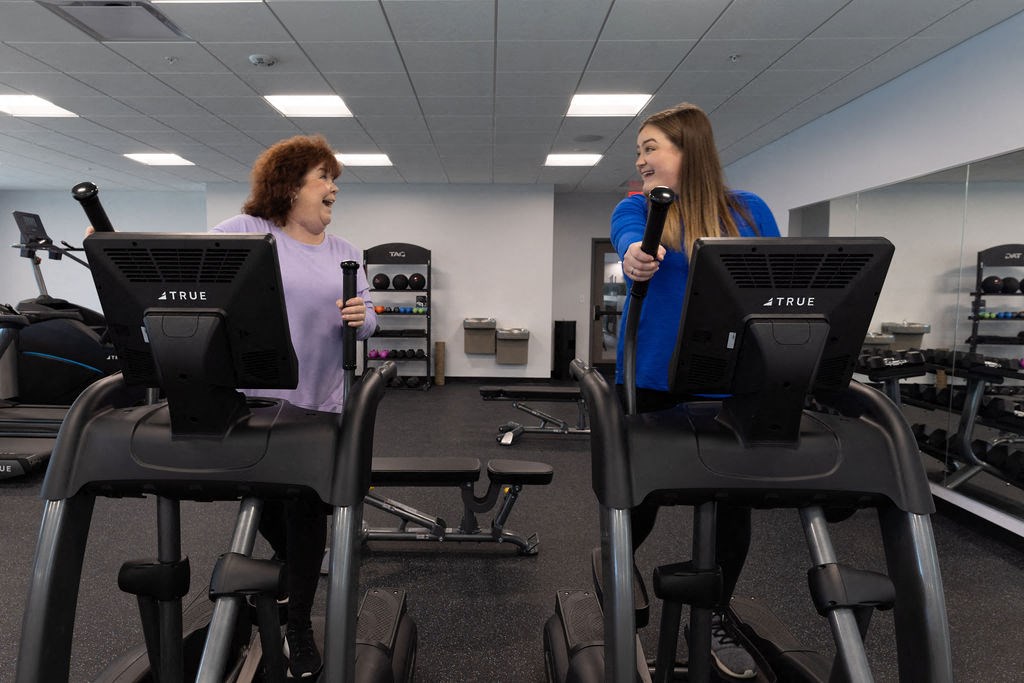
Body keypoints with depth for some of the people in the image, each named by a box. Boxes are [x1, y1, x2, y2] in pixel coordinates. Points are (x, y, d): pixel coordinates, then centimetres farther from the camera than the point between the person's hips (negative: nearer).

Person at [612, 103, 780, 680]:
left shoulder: (750, 211, 5)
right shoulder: (637, 208, 2)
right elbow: (630, 240, -22)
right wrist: (635, 257, -44)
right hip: (653, 380, -1)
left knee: (732, 492, 7)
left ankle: (720, 614, 31)